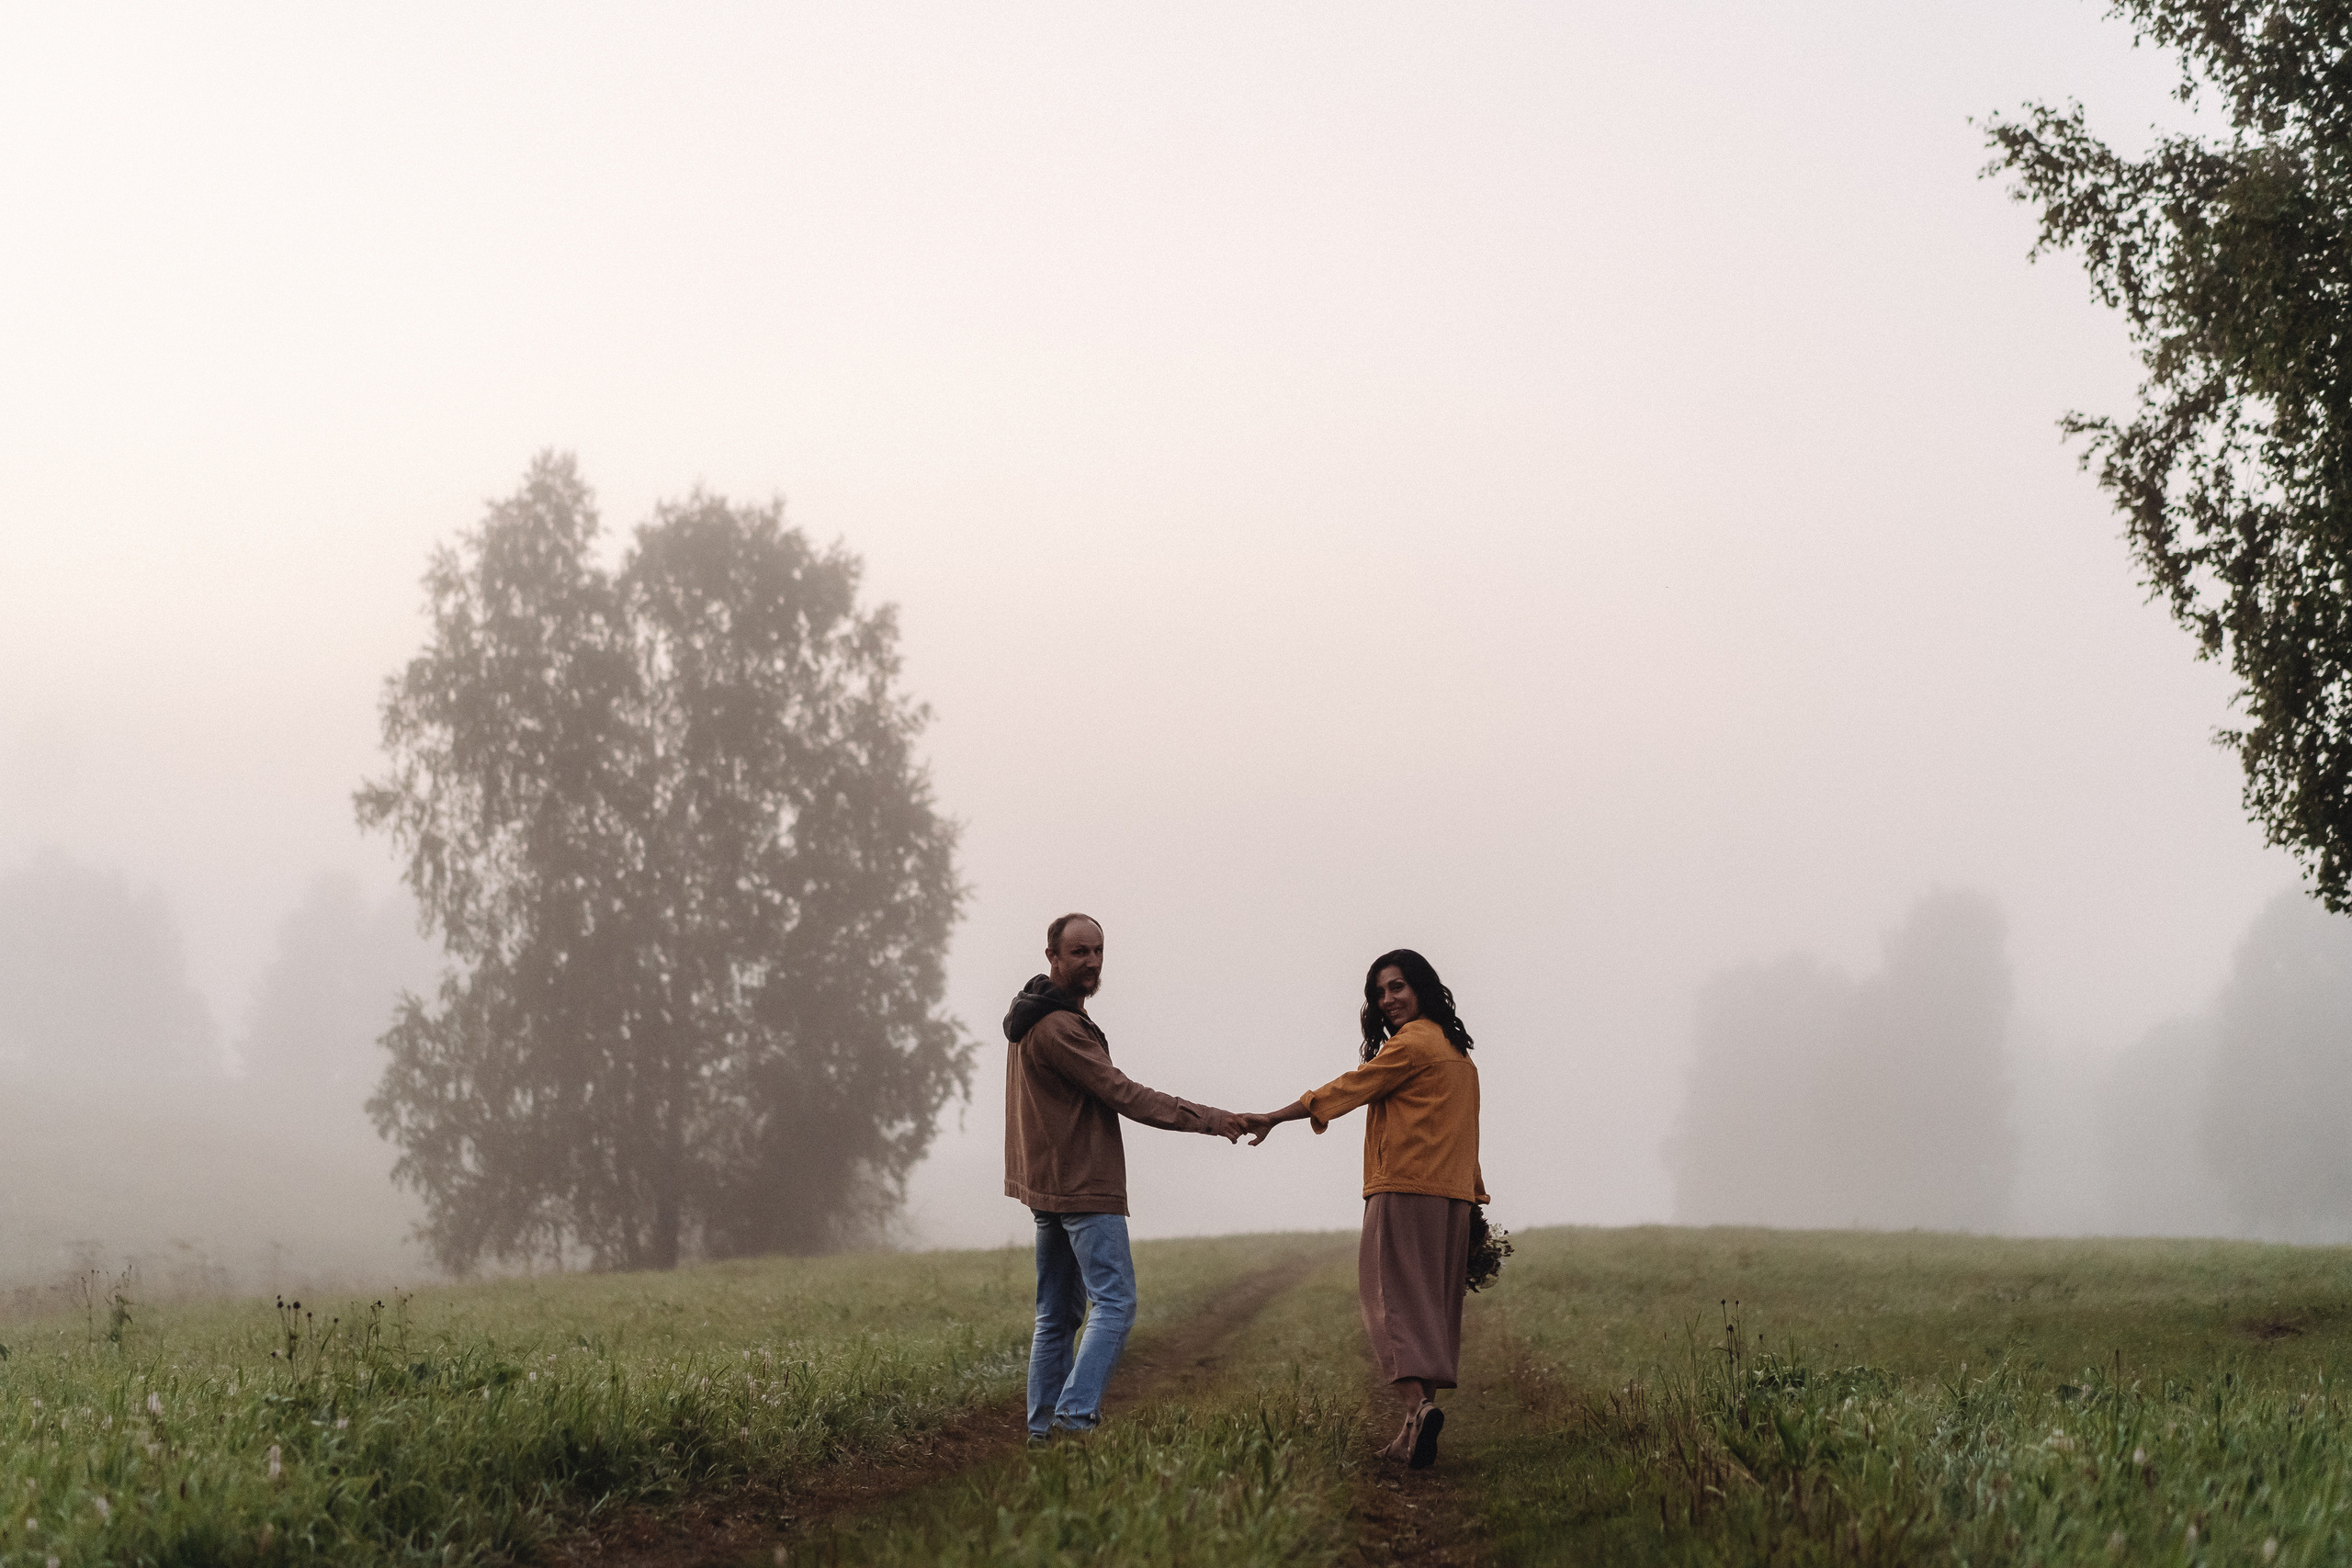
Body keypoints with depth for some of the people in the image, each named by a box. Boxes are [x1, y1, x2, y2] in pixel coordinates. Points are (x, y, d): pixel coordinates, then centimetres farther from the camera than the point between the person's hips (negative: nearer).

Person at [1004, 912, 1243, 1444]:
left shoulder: (1035, 1019, 16)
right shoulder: (1058, 1027, -18)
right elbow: (1123, 1095, -18)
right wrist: (1206, 1119, -14)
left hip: (1047, 1183, 11)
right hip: (1085, 1188, -11)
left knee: (1057, 1314, 12)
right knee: (1114, 1303, -13)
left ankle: (1043, 1426, 11)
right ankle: (1077, 1416, -22)